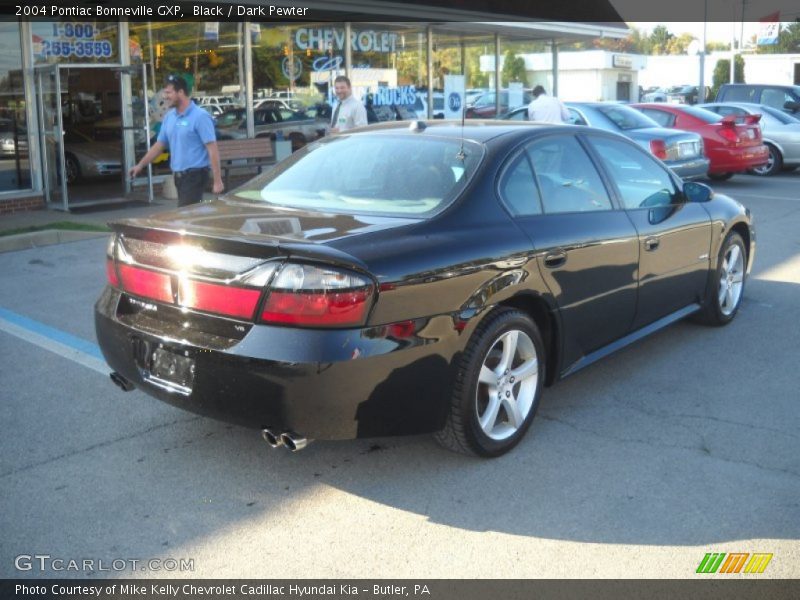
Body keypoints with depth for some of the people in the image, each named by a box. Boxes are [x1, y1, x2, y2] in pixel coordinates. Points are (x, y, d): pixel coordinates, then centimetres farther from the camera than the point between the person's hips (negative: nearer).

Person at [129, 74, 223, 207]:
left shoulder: (200, 116, -12)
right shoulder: (169, 117, 11)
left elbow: (212, 150, -16)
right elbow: (160, 145, 19)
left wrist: (217, 181, -20)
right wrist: (140, 165, 14)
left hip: (195, 174, -7)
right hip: (178, 175, 7)